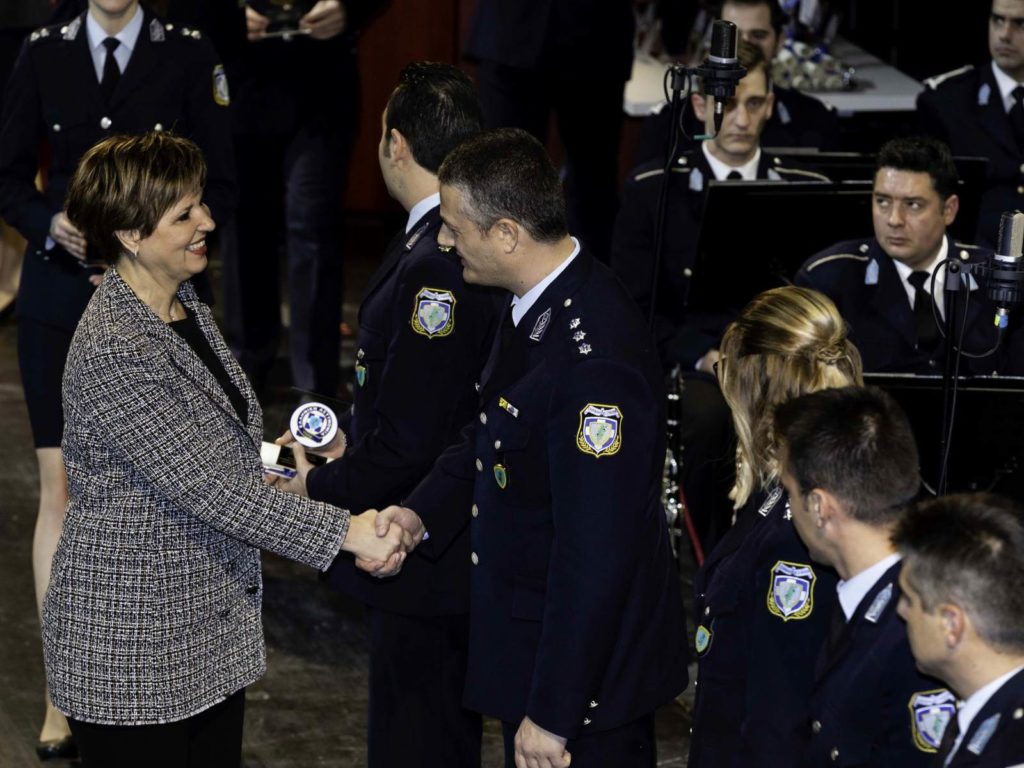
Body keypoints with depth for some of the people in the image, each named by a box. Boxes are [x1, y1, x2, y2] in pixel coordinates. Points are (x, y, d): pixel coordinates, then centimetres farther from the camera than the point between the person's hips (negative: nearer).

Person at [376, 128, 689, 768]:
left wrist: (553, 714, -23)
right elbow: (493, 432, 16)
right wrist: (422, 512, -1)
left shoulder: (595, 364, -31)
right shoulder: (536, 303, -1)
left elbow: (594, 556, -28)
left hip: (584, 678, -9)